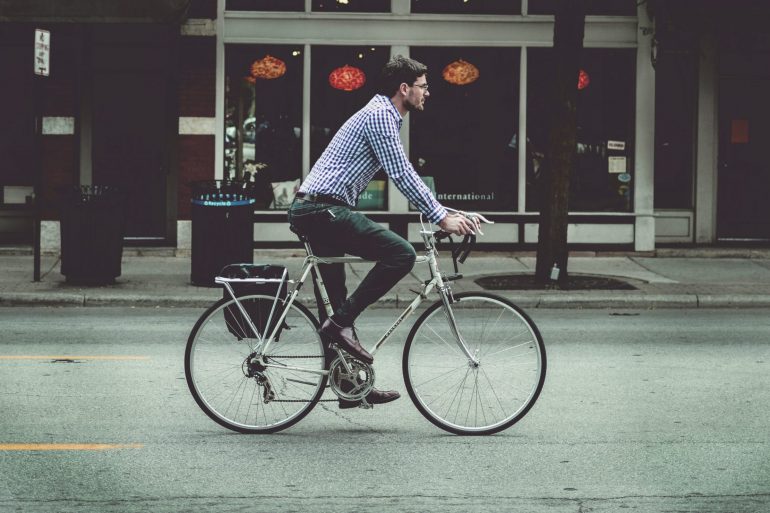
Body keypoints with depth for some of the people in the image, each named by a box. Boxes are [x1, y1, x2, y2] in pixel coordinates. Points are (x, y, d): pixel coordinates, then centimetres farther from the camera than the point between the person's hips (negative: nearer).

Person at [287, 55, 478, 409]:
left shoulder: (385, 116, 22)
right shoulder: (379, 115, -10)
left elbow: (405, 176, 28)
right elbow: (402, 177, -16)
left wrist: (444, 212, 21)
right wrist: (442, 218, -12)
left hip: (311, 212, 11)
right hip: (324, 210, -11)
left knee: (333, 303, 13)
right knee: (400, 254, -17)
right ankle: (342, 323, -15)